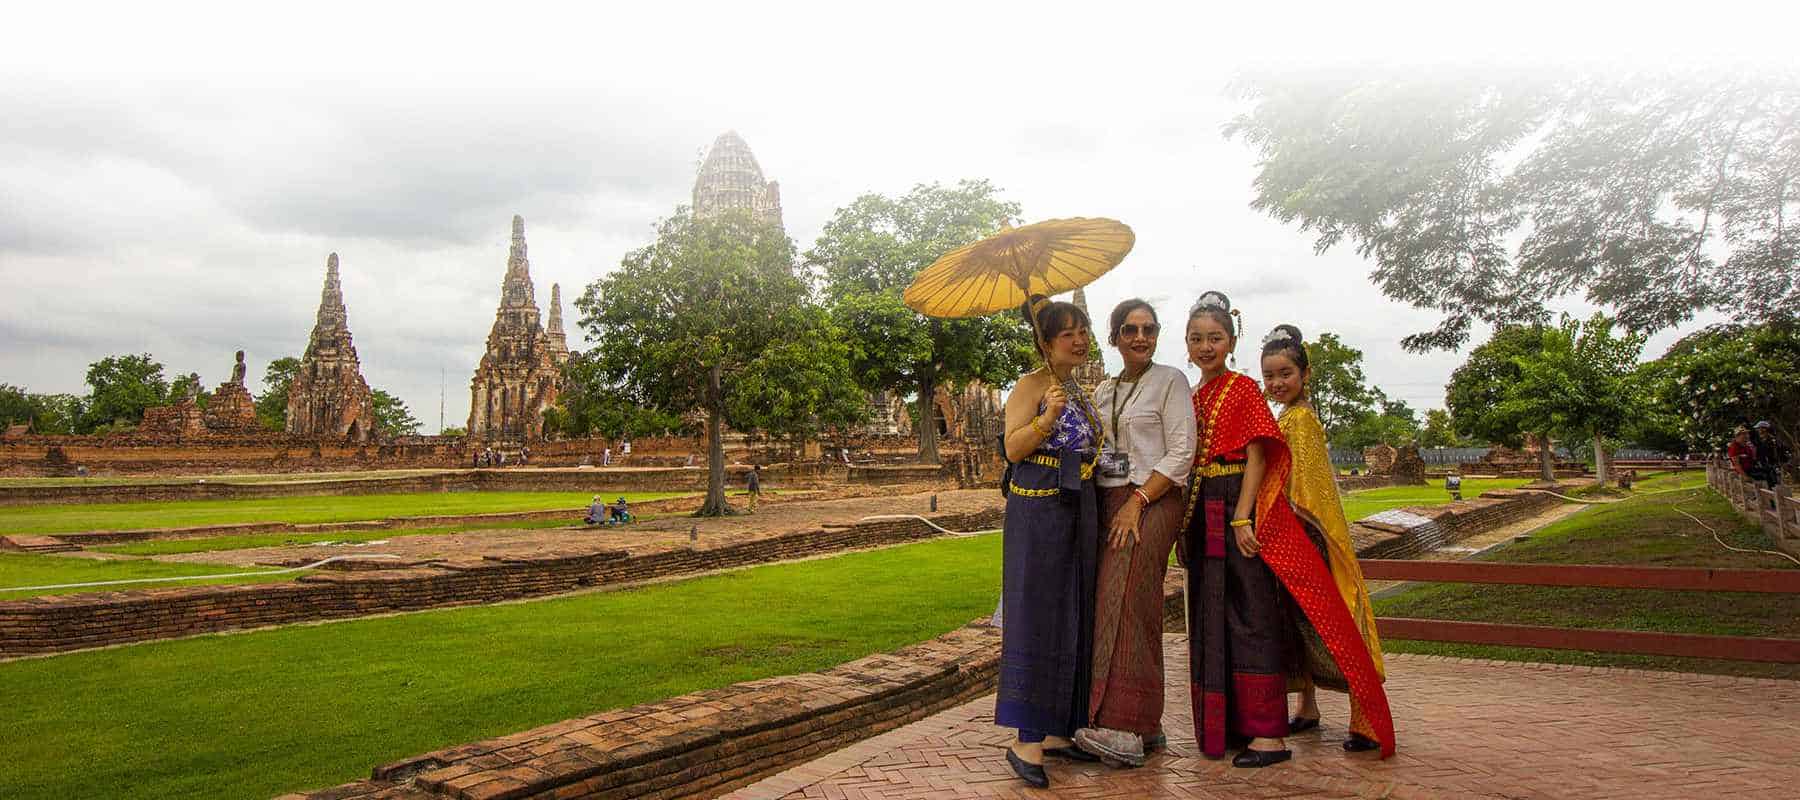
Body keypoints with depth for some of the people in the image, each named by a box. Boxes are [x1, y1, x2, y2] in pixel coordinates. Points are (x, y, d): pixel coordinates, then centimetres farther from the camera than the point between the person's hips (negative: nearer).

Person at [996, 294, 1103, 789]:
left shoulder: (1081, 391, 17)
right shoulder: (1031, 386, -7)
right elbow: (1013, 449, -17)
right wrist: (1047, 417, -29)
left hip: (1080, 511, 8)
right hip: (1037, 512, -8)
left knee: (1073, 620, 9)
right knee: (1036, 618, -7)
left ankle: (1057, 732, 19)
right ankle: (1026, 741, -2)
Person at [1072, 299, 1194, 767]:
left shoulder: (1170, 381, -1)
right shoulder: (1103, 392, 18)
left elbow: (1180, 454, -8)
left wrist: (1136, 502, -15)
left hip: (1153, 501, -6)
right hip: (1107, 504, 7)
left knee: (1127, 606, -15)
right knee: (1111, 608, 3)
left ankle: (1122, 728, -15)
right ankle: (1145, 724, 11)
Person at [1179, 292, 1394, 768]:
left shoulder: (1244, 390, -5)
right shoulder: (1190, 399, 14)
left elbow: (1256, 458, -12)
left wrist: (1242, 518, -21)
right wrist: (1183, 527, 12)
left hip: (1240, 512, -7)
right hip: (1201, 517, 7)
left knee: (1250, 618, -6)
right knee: (1209, 621, 11)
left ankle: (1269, 734, -1)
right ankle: (1224, 726, 21)